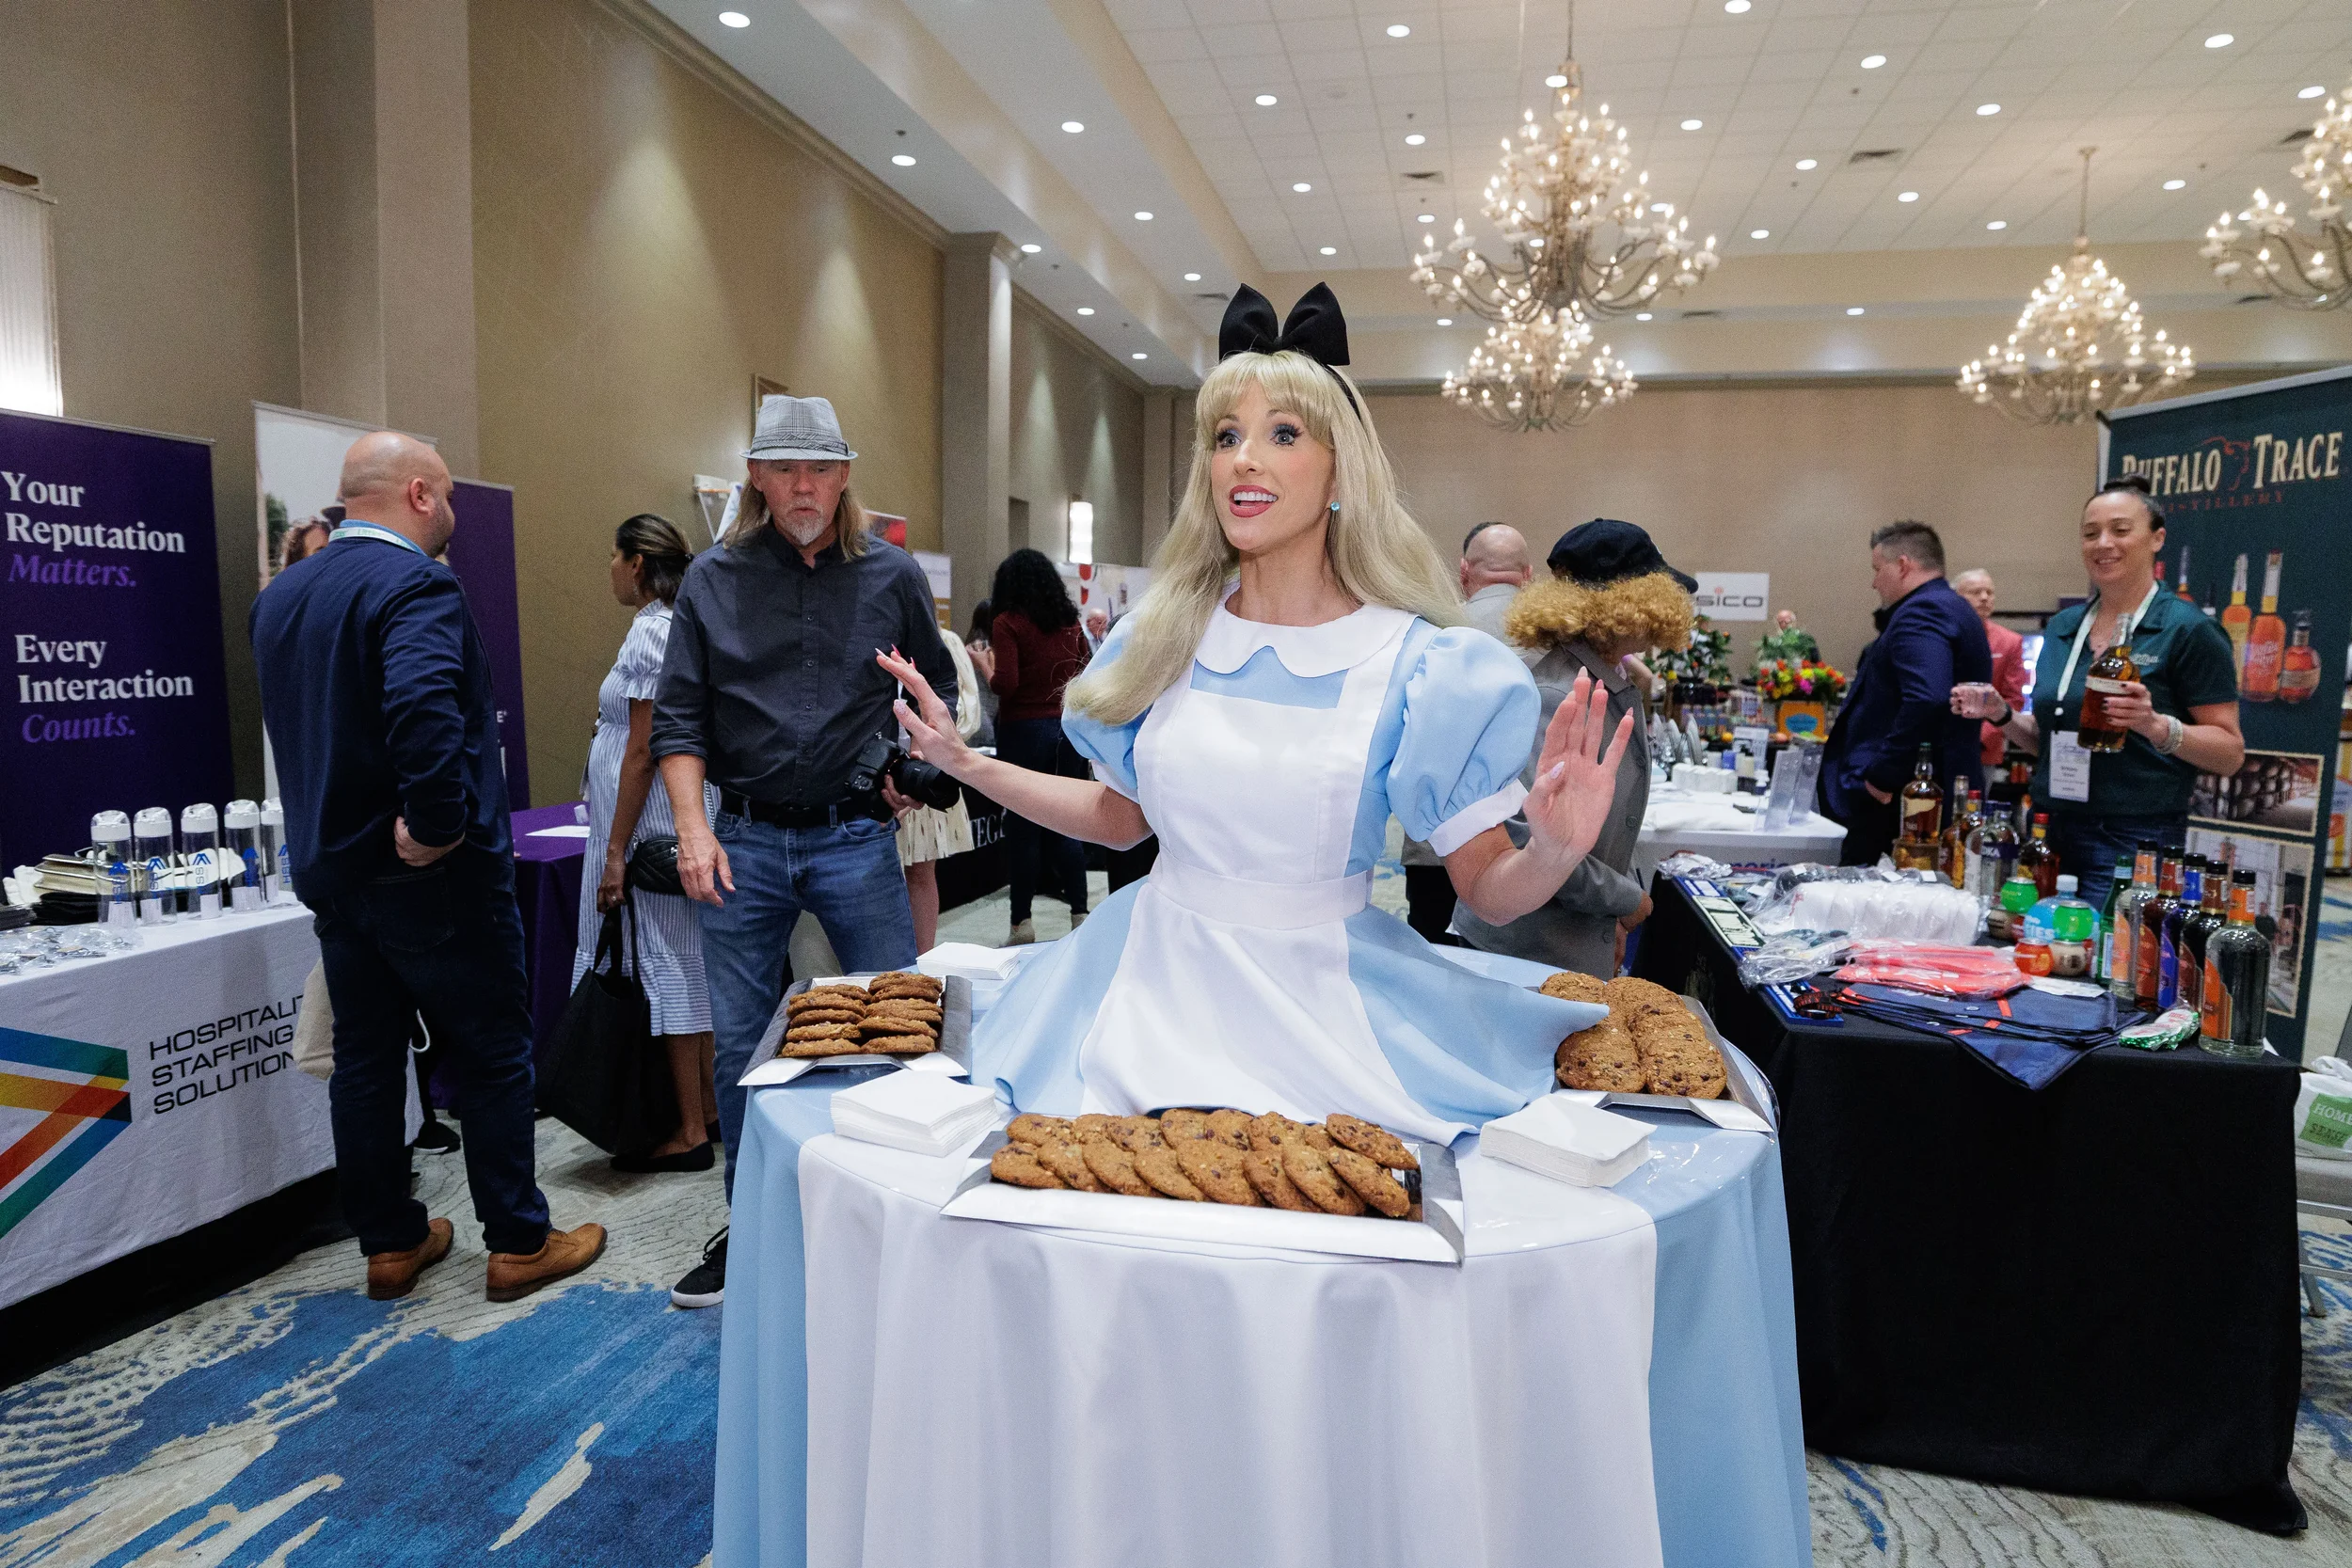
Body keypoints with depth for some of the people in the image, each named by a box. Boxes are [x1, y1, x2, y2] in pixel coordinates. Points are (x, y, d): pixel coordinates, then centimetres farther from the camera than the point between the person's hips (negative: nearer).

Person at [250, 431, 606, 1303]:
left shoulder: (279, 596, 11)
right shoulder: (415, 584, -18)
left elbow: (293, 724, 20)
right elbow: (423, 709, -34)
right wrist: (440, 824, -25)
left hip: (329, 866, 8)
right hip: (429, 874, -8)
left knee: (365, 1059, 14)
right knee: (491, 1056, 4)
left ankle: (389, 1243, 25)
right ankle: (519, 1243, 13)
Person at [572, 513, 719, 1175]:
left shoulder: (650, 631, -15)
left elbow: (643, 751, -19)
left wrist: (615, 854, -16)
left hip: (653, 826, -10)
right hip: (686, 822, 10)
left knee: (665, 966, -4)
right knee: (687, 960, 14)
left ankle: (690, 1133, 3)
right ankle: (708, 1106, 23)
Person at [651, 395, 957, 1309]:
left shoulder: (893, 576, 5)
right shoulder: (713, 580, 5)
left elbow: (937, 689, 15)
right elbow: (679, 717, 4)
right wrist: (693, 827, -7)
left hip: (856, 838, 0)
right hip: (745, 840, 1)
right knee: (740, 1046, 8)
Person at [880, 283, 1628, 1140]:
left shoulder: (1417, 664, -11)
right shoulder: (1165, 636, 1)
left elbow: (1488, 890, -8)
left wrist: (1553, 854, -30)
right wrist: (967, 762, 10)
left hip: (1318, 1000, -3)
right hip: (1159, 983, 3)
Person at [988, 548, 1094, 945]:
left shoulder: (1008, 623, -7)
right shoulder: (1070, 622, 8)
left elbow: (1006, 684, -15)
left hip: (1024, 730, -4)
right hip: (1067, 728, 5)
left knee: (1024, 828, 1)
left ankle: (1022, 921, 6)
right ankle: (1080, 912, 10)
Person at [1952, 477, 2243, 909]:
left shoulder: (2188, 630, -4)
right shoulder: (2061, 628, 13)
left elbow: (2230, 753, -6)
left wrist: (2156, 725, -22)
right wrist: (2002, 714, 4)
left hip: (2132, 842, -5)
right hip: (2050, 835, 6)